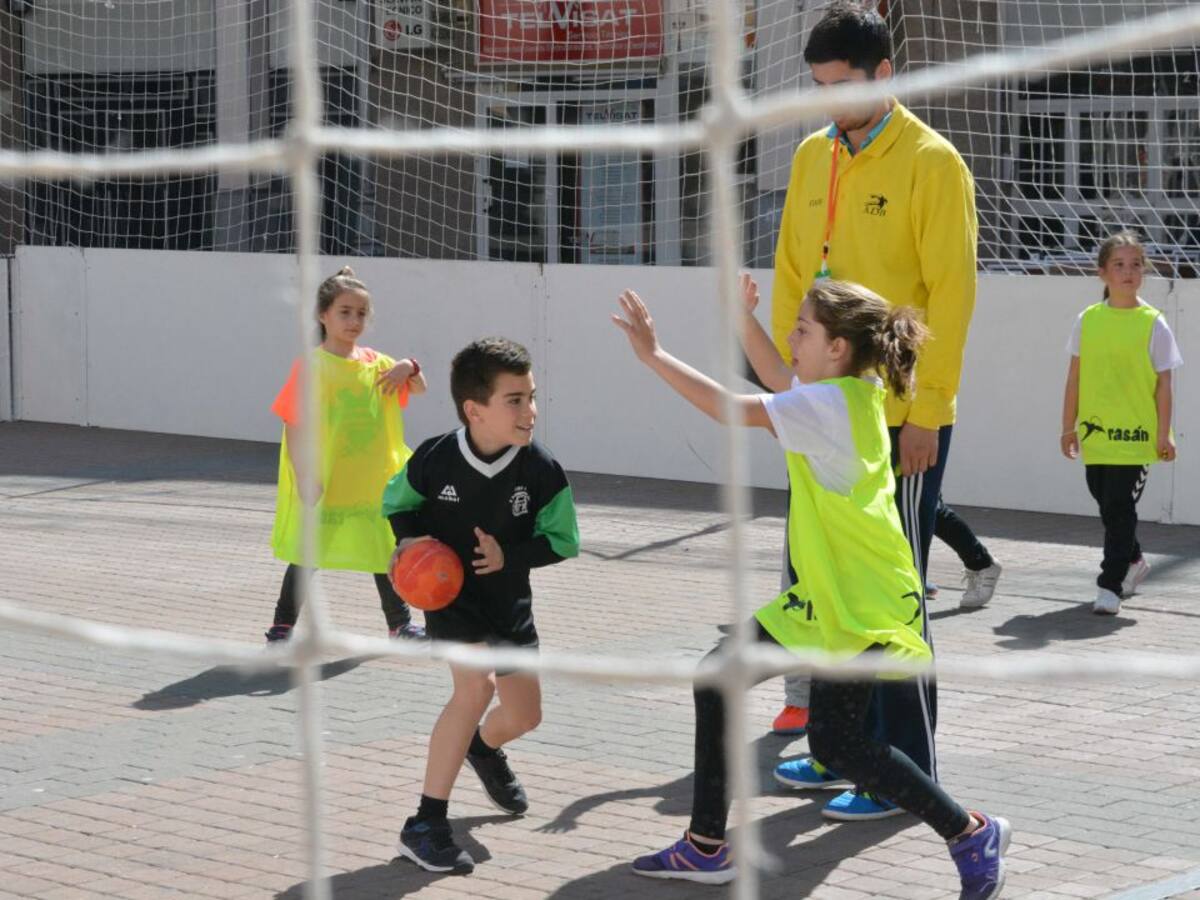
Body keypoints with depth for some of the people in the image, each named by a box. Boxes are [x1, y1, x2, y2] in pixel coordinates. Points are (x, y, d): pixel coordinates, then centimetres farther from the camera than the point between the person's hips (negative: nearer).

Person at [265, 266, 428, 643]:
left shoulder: (375, 363, 4)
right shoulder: (310, 367, -11)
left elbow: (419, 388, 12)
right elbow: (294, 426, -12)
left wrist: (410, 368, -11)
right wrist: (305, 477, -19)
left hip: (372, 481, 5)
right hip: (322, 484, -5)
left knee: (385, 550, 13)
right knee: (307, 556, 3)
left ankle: (401, 625, 27)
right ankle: (282, 627, 14)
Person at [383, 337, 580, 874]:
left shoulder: (541, 471, -19)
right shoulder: (435, 460, -21)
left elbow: (561, 539, -8)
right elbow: (397, 501, 0)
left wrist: (510, 555, -23)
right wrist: (410, 538, -19)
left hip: (508, 598, 4)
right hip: (449, 590, -3)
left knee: (524, 715, 8)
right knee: (477, 685, -27)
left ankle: (484, 749, 51)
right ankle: (425, 825, -19)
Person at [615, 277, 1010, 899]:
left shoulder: (830, 404, -21)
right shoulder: (851, 392, 7)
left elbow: (734, 409, -28)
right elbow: (779, 382, 27)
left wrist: (654, 356, -23)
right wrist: (744, 317, 18)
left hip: (862, 607, -10)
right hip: (823, 597, 10)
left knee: (835, 742, -14)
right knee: (718, 679, 9)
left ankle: (971, 834, 2)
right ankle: (705, 847, 17)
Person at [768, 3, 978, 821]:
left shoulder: (930, 162, -10)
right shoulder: (812, 157, 9)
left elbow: (951, 293, -13)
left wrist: (927, 412, -15)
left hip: (901, 417, -6)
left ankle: (907, 773, 7)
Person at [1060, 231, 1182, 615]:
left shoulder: (1153, 323, -3)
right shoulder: (1088, 320, 4)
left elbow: (1163, 384, -2)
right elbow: (1075, 378, 10)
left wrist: (1164, 434, -6)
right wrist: (1069, 427, 10)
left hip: (1136, 436, -4)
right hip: (1096, 432, 4)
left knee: (1120, 508, -8)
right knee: (1107, 504, 15)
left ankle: (1110, 586, -4)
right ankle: (1133, 561, 38)